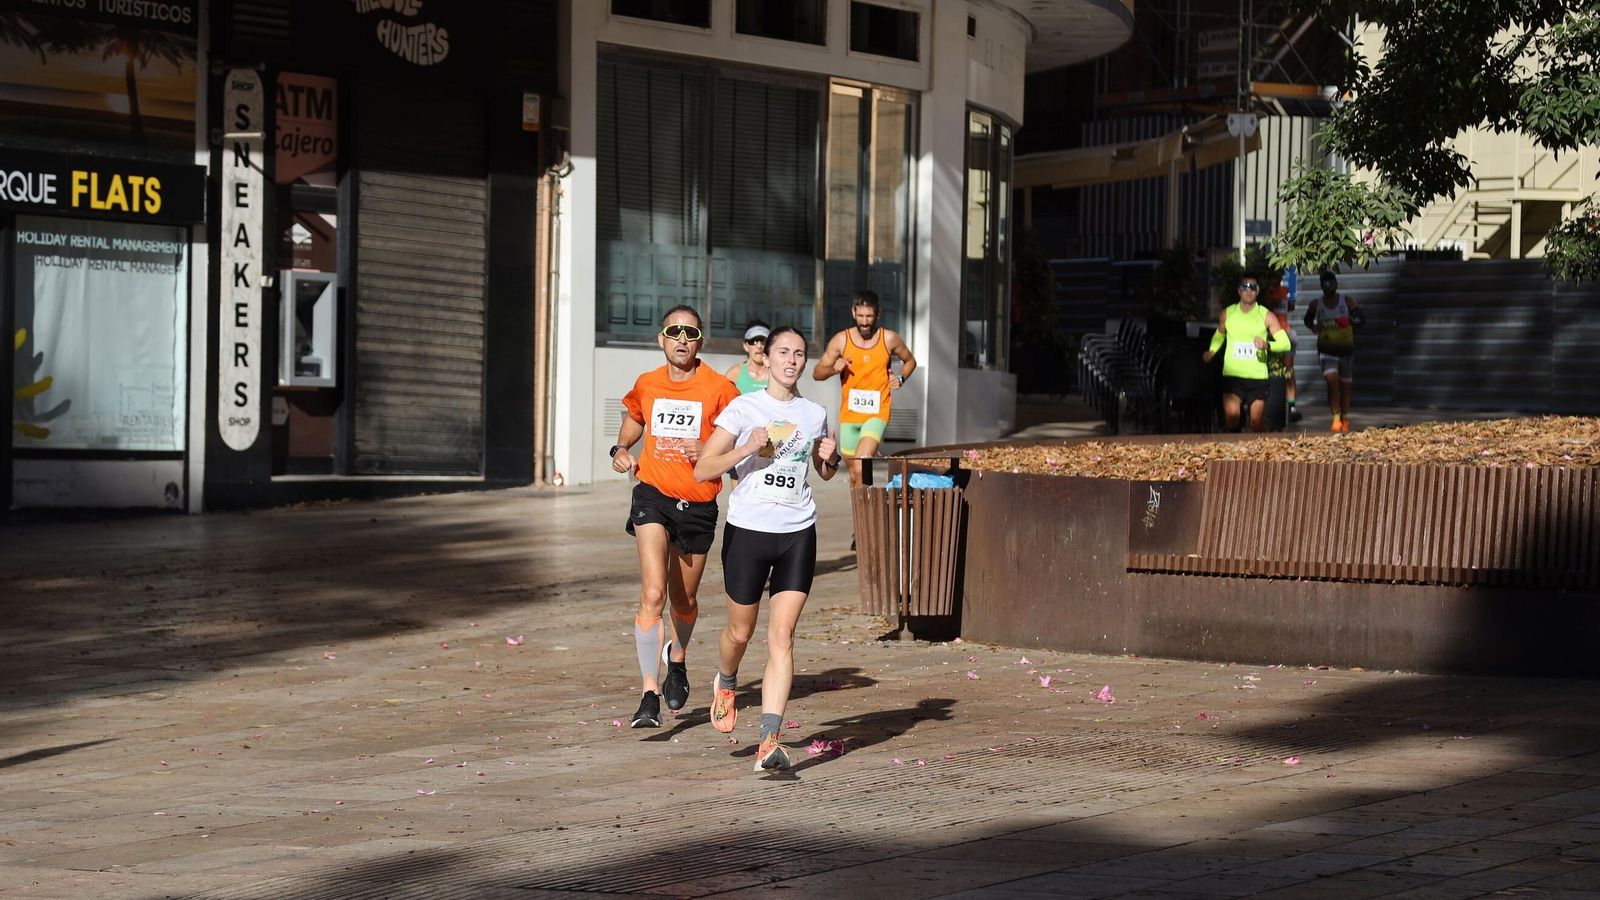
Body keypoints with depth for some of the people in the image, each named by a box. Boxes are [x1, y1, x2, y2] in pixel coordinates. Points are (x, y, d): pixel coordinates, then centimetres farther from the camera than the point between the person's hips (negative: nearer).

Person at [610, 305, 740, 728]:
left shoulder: (718, 388, -6)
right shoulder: (646, 385, 4)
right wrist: (621, 449, 4)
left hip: (698, 503, 0)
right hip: (653, 495, 0)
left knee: (685, 598, 16)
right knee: (653, 594, -17)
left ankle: (677, 658, 49)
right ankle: (650, 695, -18)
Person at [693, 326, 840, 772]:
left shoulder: (815, 414, 7)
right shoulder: (743, 408, -4)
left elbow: (825, 473, 24)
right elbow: (702, 470, -8)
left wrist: (830, 458, 1)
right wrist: (747, 449, -22)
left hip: (797, 535, 2)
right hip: (747, 532, -2)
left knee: (781, 636, -9)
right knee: (741, 630, 12)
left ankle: (770, 741, -13)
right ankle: (725, 684, 47)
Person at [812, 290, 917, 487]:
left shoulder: (889, 340, -1)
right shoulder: (841, 340, -2)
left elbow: (910, 361, 19)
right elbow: (817, 373, 2)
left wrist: (901, 379, 0)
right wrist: (833, 369, -18)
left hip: (877, 413, -2)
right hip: (849, 414, 2)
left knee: (860, 468, -23)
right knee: (854, 473, 10)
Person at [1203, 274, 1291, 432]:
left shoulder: (1266, 316, 1)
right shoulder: (1227, 314, 6)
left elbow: (1285, 343, -3)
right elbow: (1219, 335, 25)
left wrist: (1267, 345, -23)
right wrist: (1212, 351, 4)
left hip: (1257, 377, 0)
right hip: (1232, 376, 0)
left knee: (1257, 423, 3)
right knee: (1231, 414, -21)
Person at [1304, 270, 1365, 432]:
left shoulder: (1347, 301, -3)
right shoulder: (1316, 304, 0)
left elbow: (1362, 318, -3)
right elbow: (1308, 320, 17)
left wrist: (1351, 322, -25)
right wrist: (1313, 327, -6)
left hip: (1346, 349, 1)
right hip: (1326, 350, -1)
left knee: (1344, 385, 12)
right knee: (1332, 381, -20)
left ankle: (1345, 419, 30)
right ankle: (1336, 419, -20)